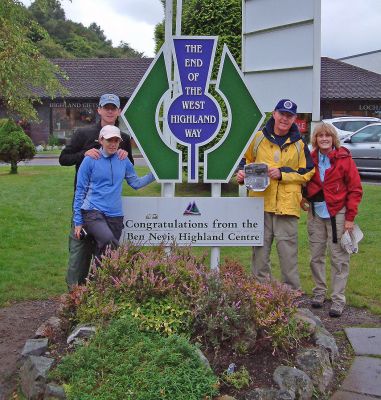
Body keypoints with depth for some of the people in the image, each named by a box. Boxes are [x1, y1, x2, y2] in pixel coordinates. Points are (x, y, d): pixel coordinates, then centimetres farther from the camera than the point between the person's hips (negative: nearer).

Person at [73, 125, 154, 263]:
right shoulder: (90, 160, -3)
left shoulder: (123, 161, 8)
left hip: (115, 215, 5)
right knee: (108, 239, -31)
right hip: (93, 212, -4)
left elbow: (135, 183, 17)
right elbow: (80, 191, 0)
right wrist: (78, 221, -2)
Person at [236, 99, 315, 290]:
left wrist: (282, 174, -8)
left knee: (288, 251, 1)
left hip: (287, 205, -1)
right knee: (260, 250, 8)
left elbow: (306, 173, 5)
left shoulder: (299, 144, 6)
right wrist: (242, 174, -2)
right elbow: (247, 161, 19)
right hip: (260, 202, 1)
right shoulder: (259, 138, 8)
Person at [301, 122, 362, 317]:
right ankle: (319, 292, 25)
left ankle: (338, 300, 7)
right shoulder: (311, 159, 5)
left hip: (337, 213, -4)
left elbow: (355, 189, -6)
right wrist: (302, 198, 0)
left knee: (339, 257, -1)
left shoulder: (344, 159, -6)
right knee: (316, 256, 10)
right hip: (316, 213, 4)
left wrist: (350, 217, -10)